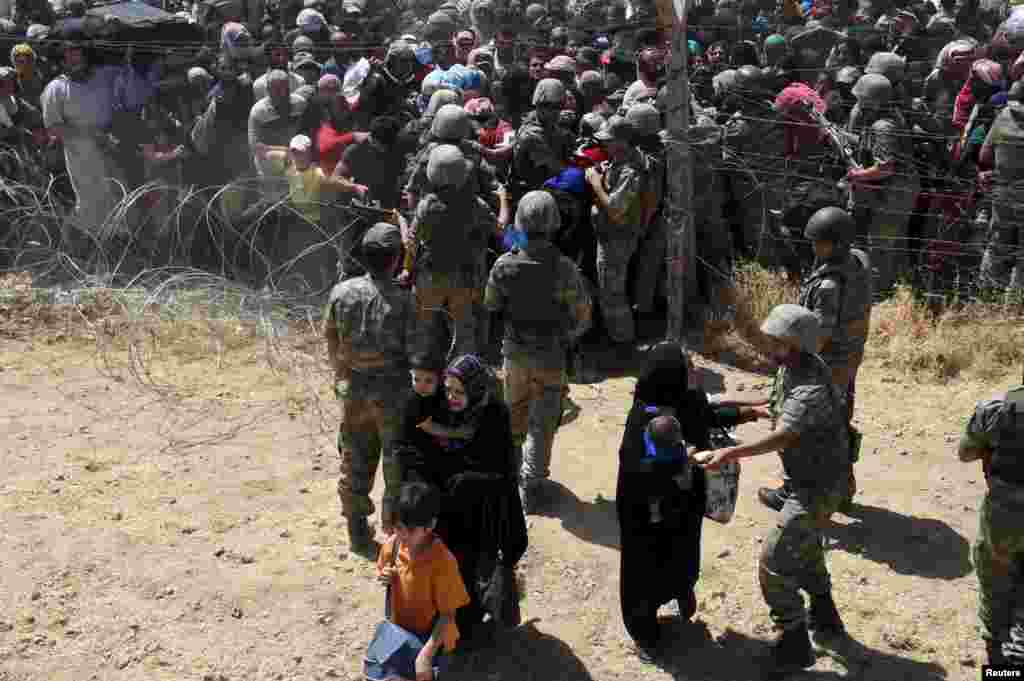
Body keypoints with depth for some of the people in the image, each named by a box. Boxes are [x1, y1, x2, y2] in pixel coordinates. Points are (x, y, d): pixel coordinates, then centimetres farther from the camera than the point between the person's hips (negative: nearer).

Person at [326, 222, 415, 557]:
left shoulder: (341, 292, -6)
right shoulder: (403, 300, -17)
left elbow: (332, 343, 5)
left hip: (353, 391, 4)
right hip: (394, 392, -4)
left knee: (356, 464, 17)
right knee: (398, 466, 12)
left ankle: (358, 533, 27)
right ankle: (395, 532, 21)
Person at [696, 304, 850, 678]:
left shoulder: (810, 390, -33)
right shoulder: (799, 366, -3)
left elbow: (781, 437, -50)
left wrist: (729, 452, -62)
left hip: (817, 488, -10)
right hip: (811, 479, 10)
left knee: (774, 563, -8)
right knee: (805, 550, 27)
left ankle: (794, 644, 5)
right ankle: (825, 619, 47)